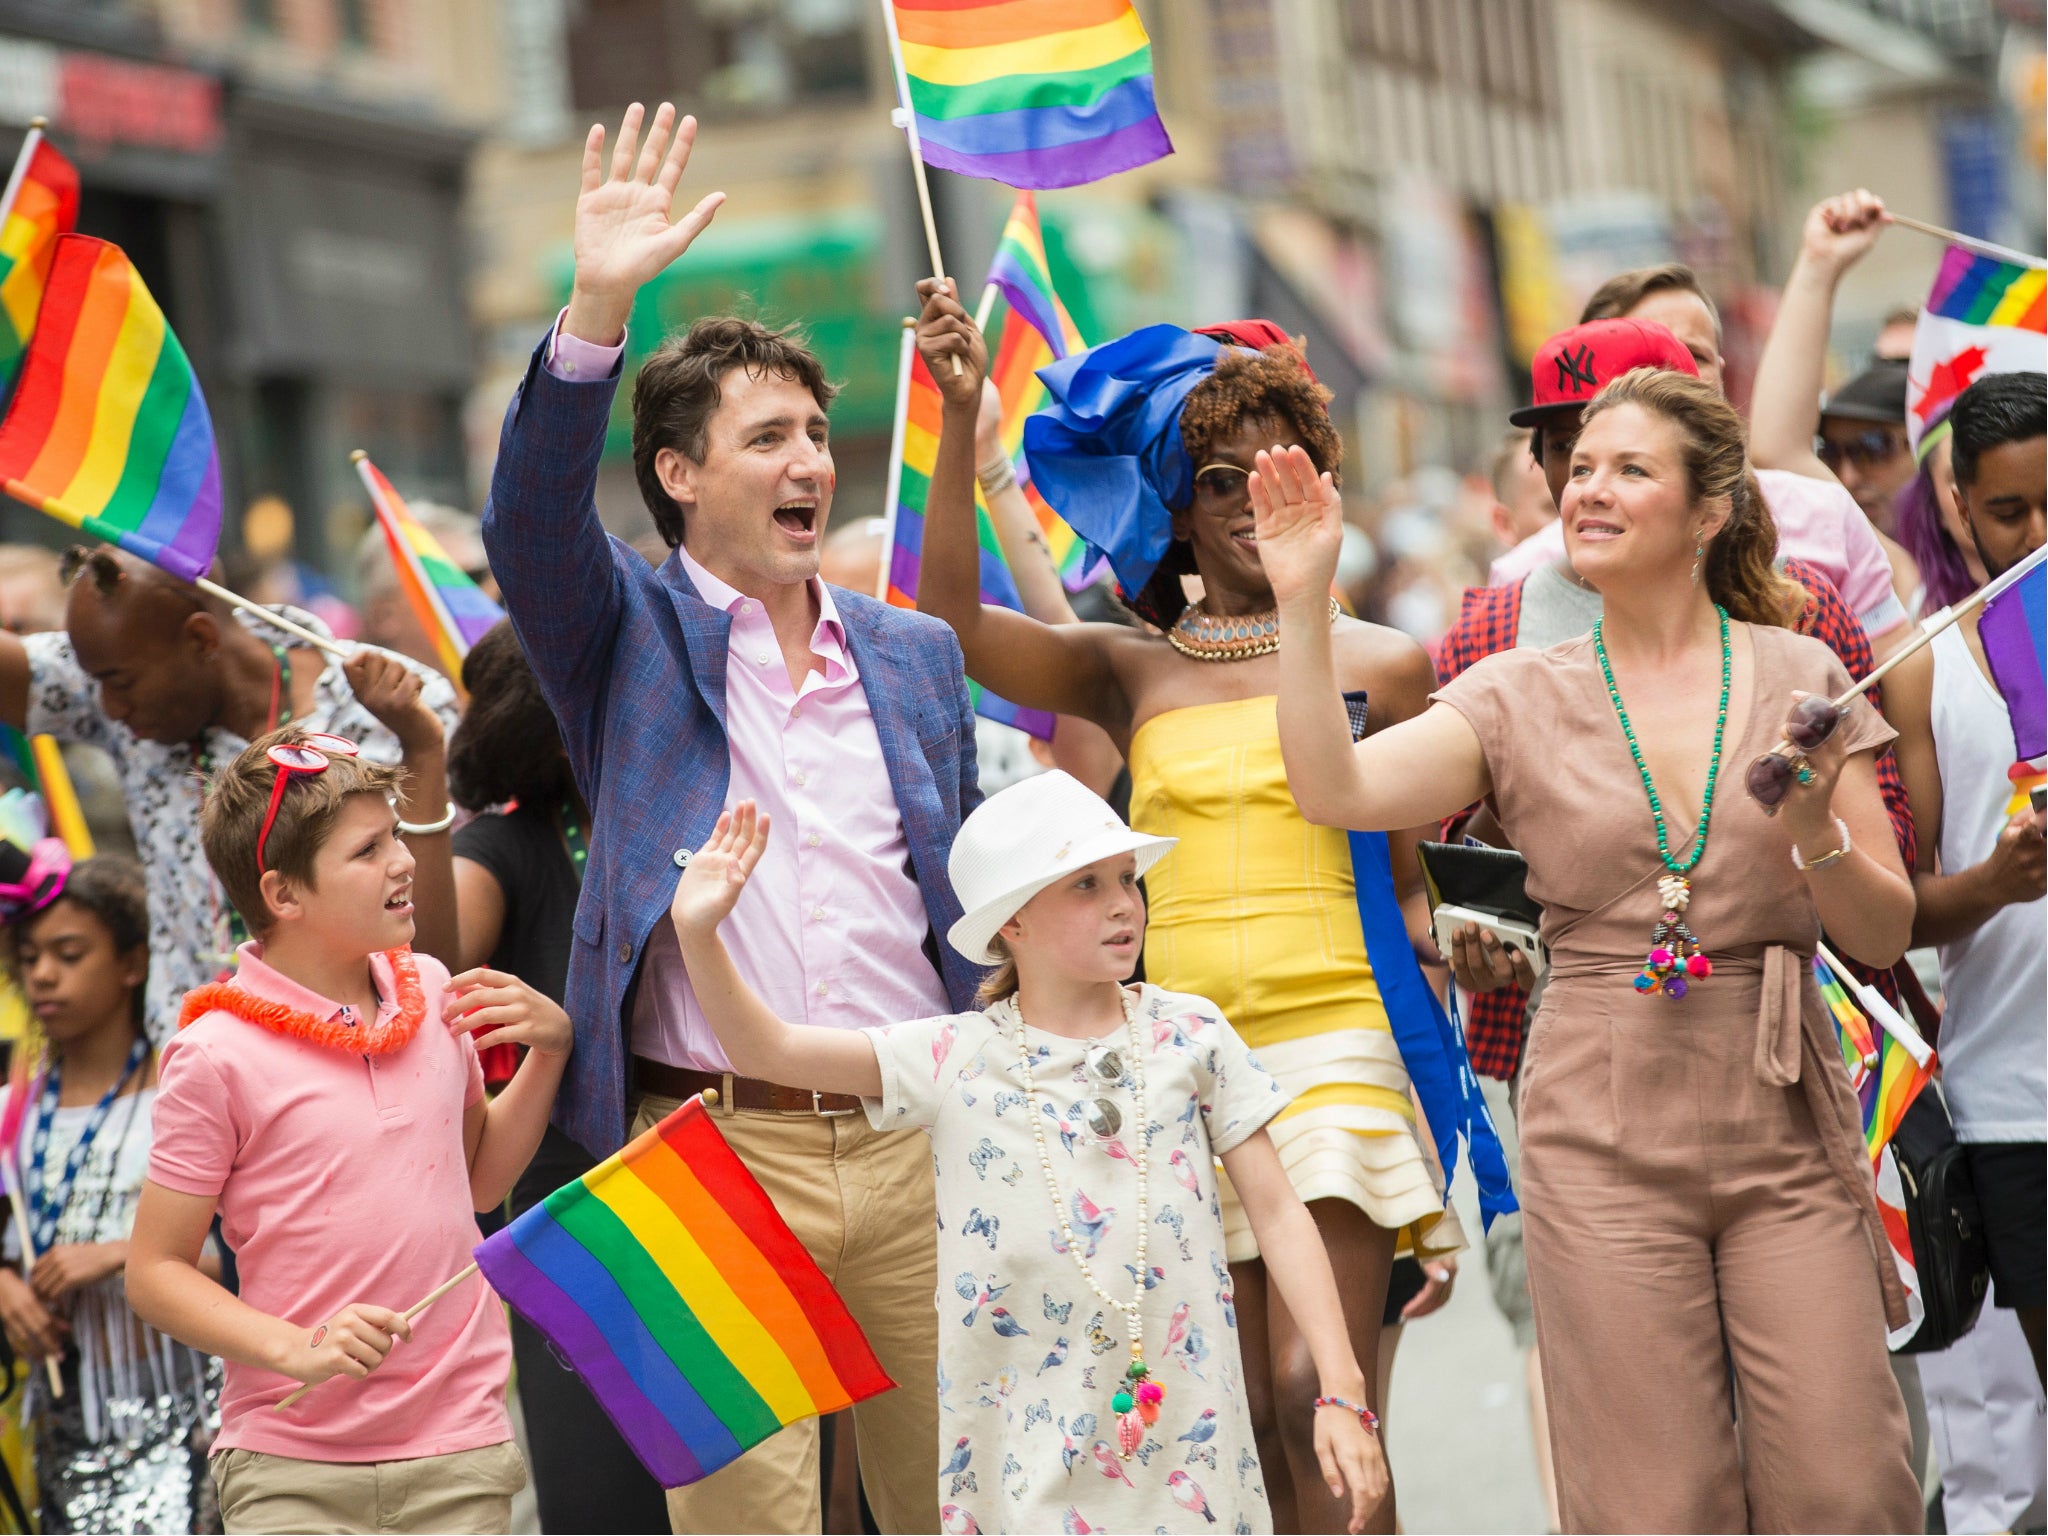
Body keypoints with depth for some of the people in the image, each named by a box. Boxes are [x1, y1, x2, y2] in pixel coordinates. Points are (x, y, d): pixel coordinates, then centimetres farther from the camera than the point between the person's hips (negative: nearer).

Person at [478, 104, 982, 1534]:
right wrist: (597, 311, -29)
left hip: (912, 1139, 4)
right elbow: (528, 520, -17)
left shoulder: (916, 653, 15)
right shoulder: (630, 633, 4)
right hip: (713, 1145, -3)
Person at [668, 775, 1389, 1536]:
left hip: (1186, 1429, 1)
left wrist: (1341, 1393, -5)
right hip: (1028, 1444, 0)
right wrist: (698, 934, -21)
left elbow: (1278, 1213, 2)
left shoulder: (1190, 1036, 2)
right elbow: (770, 1049, -4)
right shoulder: (953, 1059, 0)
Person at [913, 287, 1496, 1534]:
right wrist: (963, 415, -9)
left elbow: (1410, 884, 12)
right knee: (1251, 1423, 4)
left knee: (1315, 1398, -15)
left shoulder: (1378, 663, 8)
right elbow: (954, 617, -3)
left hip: (1337, 1045, -3)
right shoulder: (1129, 673, 11)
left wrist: (1451, 940, -7)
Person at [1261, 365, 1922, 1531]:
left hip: (1785, 1131, 0)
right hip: (1606, 1135, 0)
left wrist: (1814, 833, -14)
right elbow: (1336, 789, -10)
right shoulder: (1522, 700, 6)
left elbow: (1885, 935, 5)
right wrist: (1303, 602, -15)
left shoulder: (1800, 678, 6)